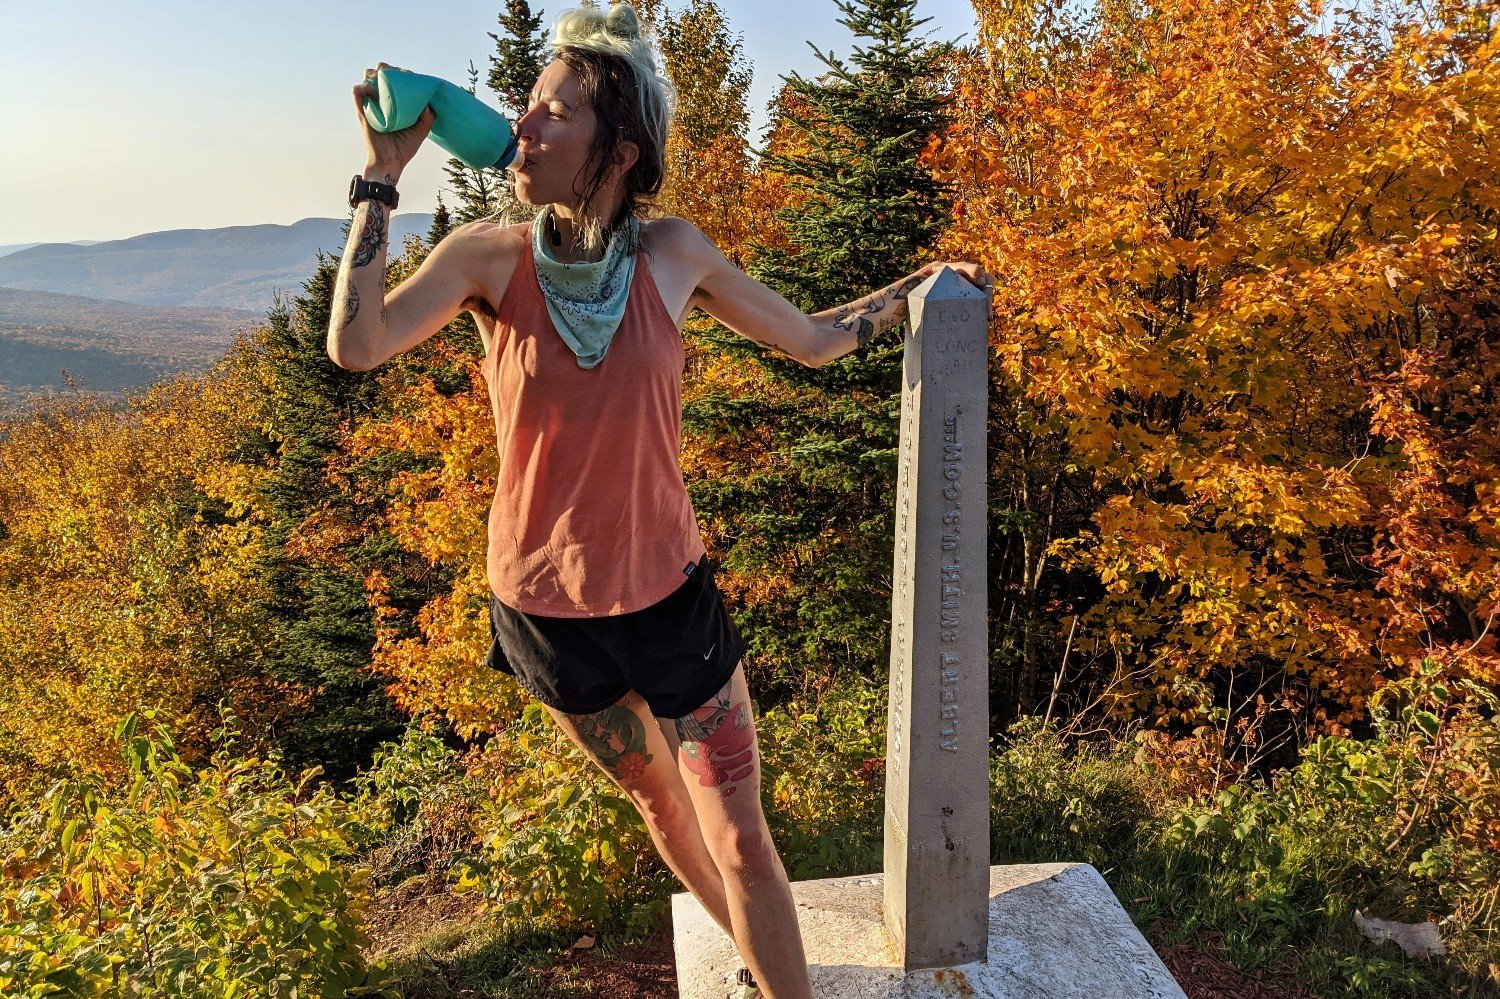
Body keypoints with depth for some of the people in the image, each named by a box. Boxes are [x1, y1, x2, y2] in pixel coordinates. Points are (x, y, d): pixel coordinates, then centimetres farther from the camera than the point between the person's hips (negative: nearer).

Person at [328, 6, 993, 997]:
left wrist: (922, 283, -1)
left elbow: (812, 339, 4)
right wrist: (381, 176, -23)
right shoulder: (488, 256, -11)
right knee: (657, 801, 23)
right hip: (545, 606, 1)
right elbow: (355, 346, -27)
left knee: (742, 845, 2)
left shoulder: (673, 254, -8)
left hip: (667, 593, -1)